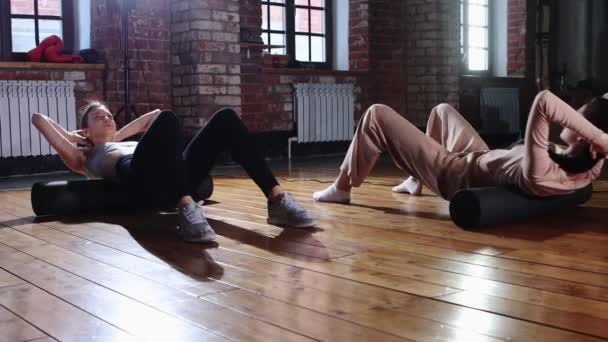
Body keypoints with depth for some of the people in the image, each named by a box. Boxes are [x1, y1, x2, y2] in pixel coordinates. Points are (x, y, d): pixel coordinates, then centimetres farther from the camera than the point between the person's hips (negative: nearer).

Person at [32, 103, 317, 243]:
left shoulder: (130, 143, 43)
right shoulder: (85, 160, 30)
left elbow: (153, 114, 54)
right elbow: (38, 117, 30)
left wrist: (117, 136, 46)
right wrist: (73, 137, 43)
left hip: (177, 177, 6)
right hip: (142, 178, -6)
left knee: (226, 118, -14)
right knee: (167, 120, -32)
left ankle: (278, 201, -27)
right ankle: (188, 210, -52)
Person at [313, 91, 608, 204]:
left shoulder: (540, 176, -44)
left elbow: (544, 100, -54)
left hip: (454, 174, -8)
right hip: (481, 159, 8)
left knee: (376, 115, -2)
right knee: (443, 110, 31)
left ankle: (342, 188, 17)